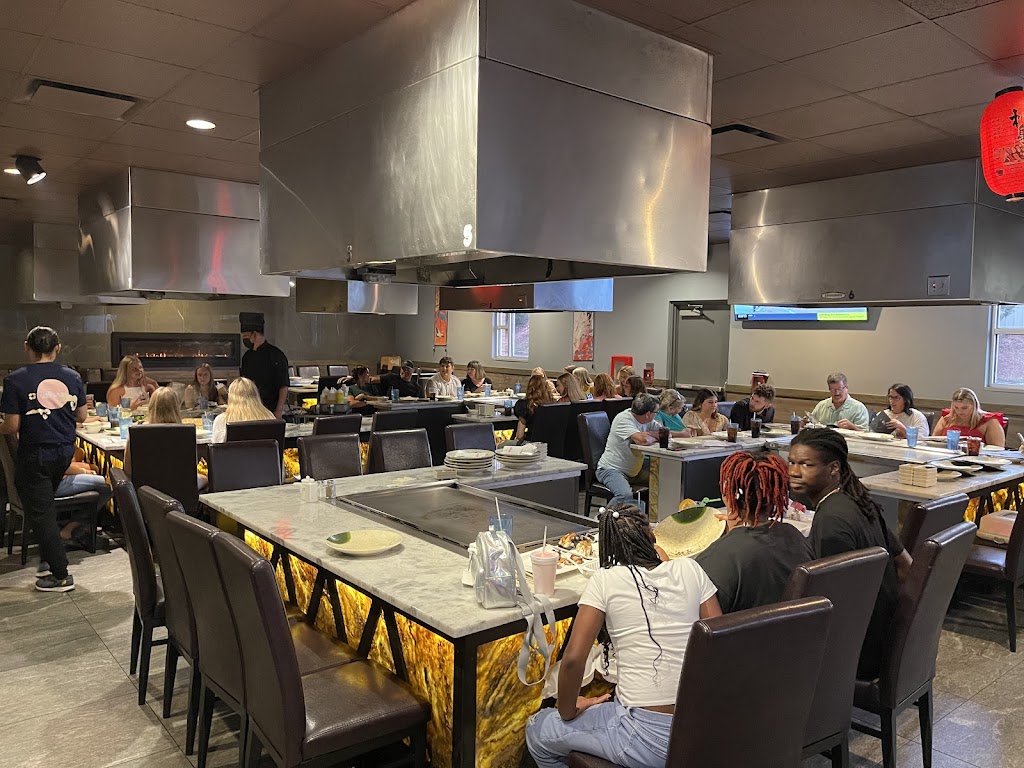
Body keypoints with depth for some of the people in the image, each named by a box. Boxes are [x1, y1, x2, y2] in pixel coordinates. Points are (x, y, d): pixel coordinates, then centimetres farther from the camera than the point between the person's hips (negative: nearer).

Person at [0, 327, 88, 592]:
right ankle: (48, 559, 30)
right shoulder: (72, 377, -1)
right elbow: (82, 416, 6)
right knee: (45, 506, 25)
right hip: (65, 451, 5)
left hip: (34, 456, -5)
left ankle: (61, 575, 9)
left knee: (39, 513, 6)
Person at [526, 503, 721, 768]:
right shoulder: (690, 569, 0)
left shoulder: (605, 580, -9)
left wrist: (567, 712, 4)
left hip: (649, 740, -5)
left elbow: (573, 659, -14)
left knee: (537, 730, 20)